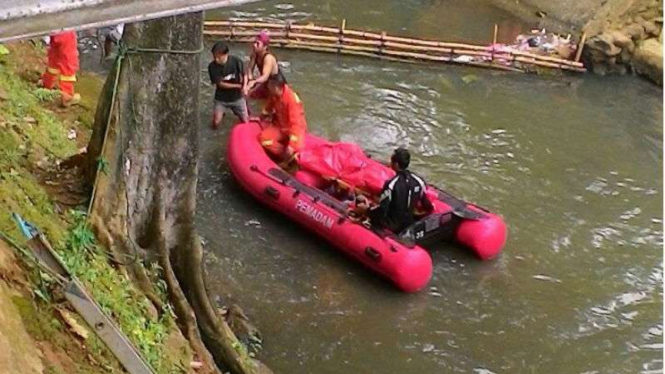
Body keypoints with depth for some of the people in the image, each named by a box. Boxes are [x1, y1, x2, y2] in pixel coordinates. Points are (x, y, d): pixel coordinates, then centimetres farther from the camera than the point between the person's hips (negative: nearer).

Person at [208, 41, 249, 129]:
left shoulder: (236, 61, -18)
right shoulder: (212, 67, -18)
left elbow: (243, 76, -9)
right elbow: (220, 84, -15)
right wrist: (238, 86, -17)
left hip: (237, 97, 0)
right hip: (221, 98, 0)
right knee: (215, 124, -9)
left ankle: (236, 111, 35)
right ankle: (220, 114, 27)